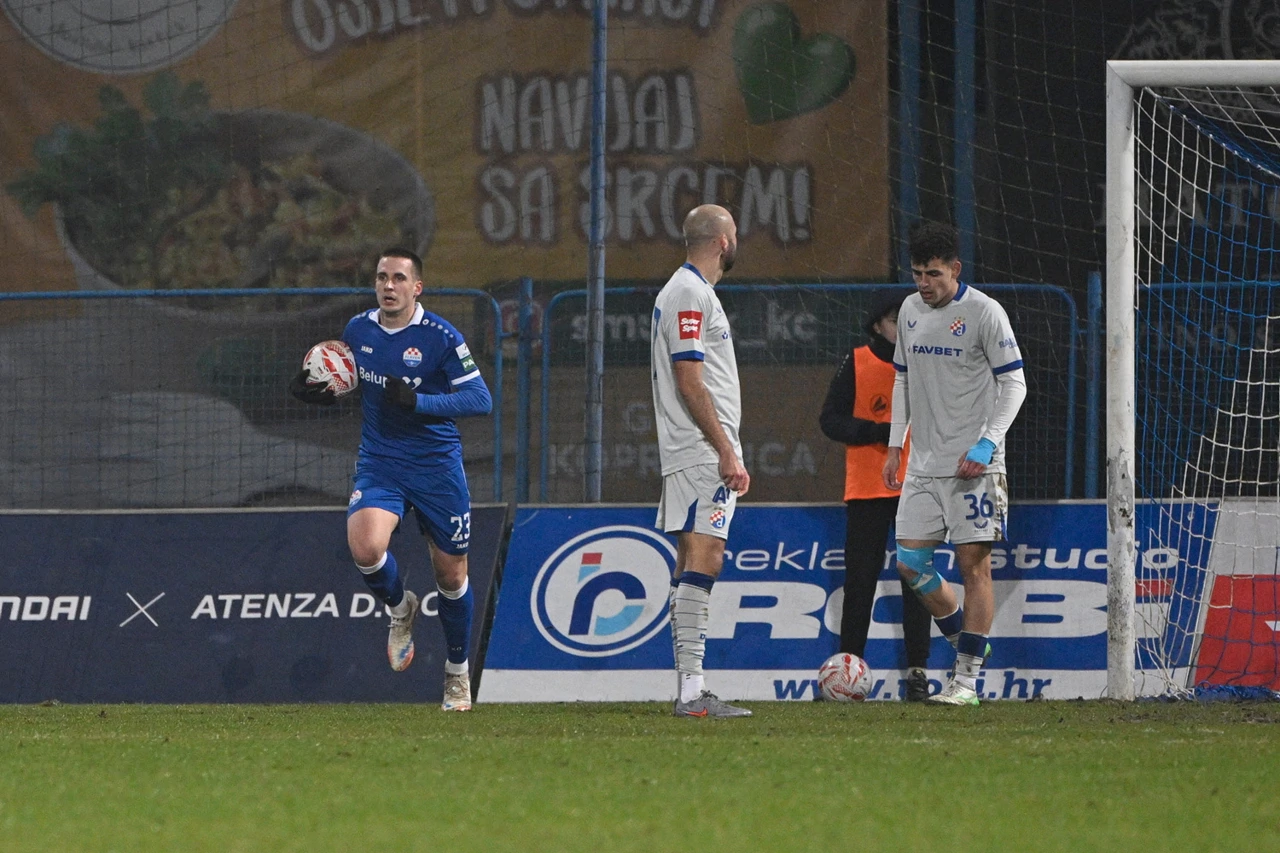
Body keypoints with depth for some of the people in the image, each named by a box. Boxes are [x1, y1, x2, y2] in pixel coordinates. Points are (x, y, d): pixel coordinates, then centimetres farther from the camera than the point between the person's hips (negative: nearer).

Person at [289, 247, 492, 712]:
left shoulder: (440, 337, -12)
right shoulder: (358, 330, 2)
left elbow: (480, 399, -16)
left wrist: (417, 401, -26)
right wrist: (318, 390, -1)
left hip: (437, 466, -2)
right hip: (379, 464, 2)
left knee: (451, 575, 7)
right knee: (365, 547, -25)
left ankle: (458, 673, 31)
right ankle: (400, 608, 9)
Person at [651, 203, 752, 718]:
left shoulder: (686, 290, 21)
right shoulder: (690, 294, -11)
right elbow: (690, 382, -17)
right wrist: (726, 452, -19)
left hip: (695, 457, 11)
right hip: (703, 451, -11)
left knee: (692, 561, 9)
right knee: (703, 558, -15)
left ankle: (689, 691, 10)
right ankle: (691, 690, -20)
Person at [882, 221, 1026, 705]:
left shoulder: (984, 313, -9)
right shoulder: (910, 311, 10)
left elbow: (1014, 383, -8)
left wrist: (986, 443, -18)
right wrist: (895, 444, 15)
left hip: (973, 465, -7)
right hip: (923, 462, 7)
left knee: (974, 564, -6)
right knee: (910, 564, 2)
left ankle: (967, 678, -4)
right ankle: (966, 641, 22)